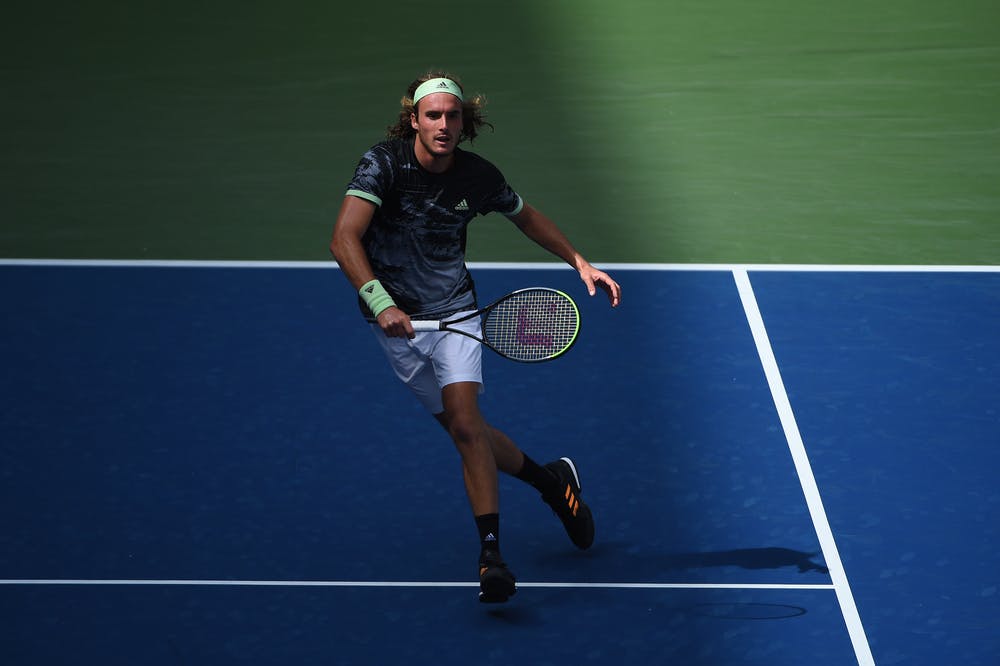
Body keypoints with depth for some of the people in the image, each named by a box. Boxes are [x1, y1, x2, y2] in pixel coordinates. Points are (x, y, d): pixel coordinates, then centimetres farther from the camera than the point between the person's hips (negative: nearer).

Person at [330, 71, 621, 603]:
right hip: (395, 321, 0)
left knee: (465, 423, -20)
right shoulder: (383, 164, -17)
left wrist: (580, 263, 11)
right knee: (464, 431, 8)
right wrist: (380, 303, -42)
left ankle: (491, 555, -19)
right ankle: (552, 481, 33)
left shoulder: (478, 176, -6)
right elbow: (344, 238, -29)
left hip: (454, 313, 0)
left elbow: (525, 216, 16)